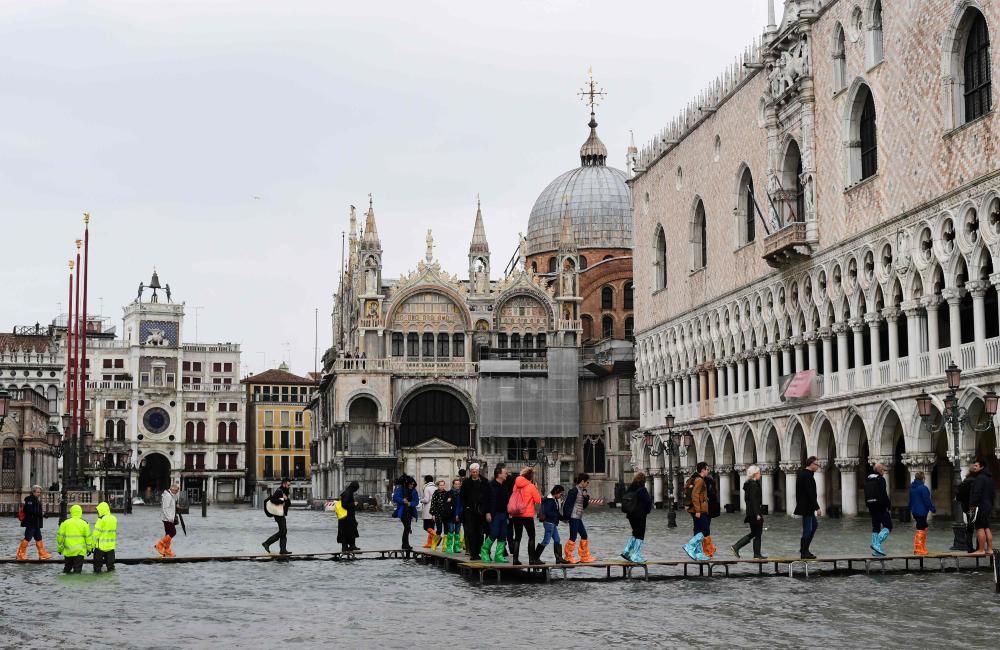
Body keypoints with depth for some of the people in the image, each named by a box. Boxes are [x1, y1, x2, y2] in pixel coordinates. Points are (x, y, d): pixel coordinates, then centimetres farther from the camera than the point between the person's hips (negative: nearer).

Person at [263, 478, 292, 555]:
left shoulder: (285, 492, 17)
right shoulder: (279, 491, -13)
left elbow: (289, 503, 11)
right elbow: (273, 500, -29)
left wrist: (287, 499, -9)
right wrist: (282, 501, -22)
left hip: (282, 514, 10)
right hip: (278, 514, -10)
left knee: (284, 532, 7)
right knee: (282, 531, -10)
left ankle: (283, 550, 7)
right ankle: (266, 543, -5)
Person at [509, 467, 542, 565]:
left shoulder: (516, 485, 5)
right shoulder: (531, 487, -10)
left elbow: (513, 498, 11)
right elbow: (538, 501, -5)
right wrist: (536, 489, 5)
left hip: (516, 515, 5)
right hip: (527, 515, -5)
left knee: (517, 537, 9)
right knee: (531, 537, 5)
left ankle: (515, 559, 5)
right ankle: (532, 559, 2)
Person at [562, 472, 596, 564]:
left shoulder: (583, 491, 15)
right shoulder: (574, 490, -12)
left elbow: (584, 506, 16)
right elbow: (568, 504, -16)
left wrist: (586, 497, -1)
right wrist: (566, 516, -18)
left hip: (579, 518, 10)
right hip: (574, 517, -10)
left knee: (584, 535, 12)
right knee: (573, 537, -7)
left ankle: (585, 557, 20)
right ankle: (568, 558, -1)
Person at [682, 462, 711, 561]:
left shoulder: (694, 479, 17)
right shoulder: (699, 480, -13)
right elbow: (694, 495, -21)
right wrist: (697, 511, -22)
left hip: (695, 510, 10)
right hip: (700, 510, -10)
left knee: (698, 532, 10)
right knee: (705, 531, -8)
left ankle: (699, 554, 11)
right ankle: (690, 546, -13)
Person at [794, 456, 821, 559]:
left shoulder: (801, 473, 11)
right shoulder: (808, 476, -20)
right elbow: (810, 493, -23)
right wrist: (817, 507, -18)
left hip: (804, 505, 11)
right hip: (807, 507, -11)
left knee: (814, 524, 20)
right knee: (807, 529, -2)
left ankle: (804, 549, 22)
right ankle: (804, 553, 6)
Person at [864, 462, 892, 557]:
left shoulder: (867, 480, 13)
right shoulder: (881, 479, -12)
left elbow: (866, 495, 16)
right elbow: (884, 495, -18)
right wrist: (888, 507, -13)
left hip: (872, 506, 8)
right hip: (881, 506, -8)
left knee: (875, 527, 12)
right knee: (888, 527, -2)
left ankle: (876, 550, 12)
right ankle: (877, 544, -18)